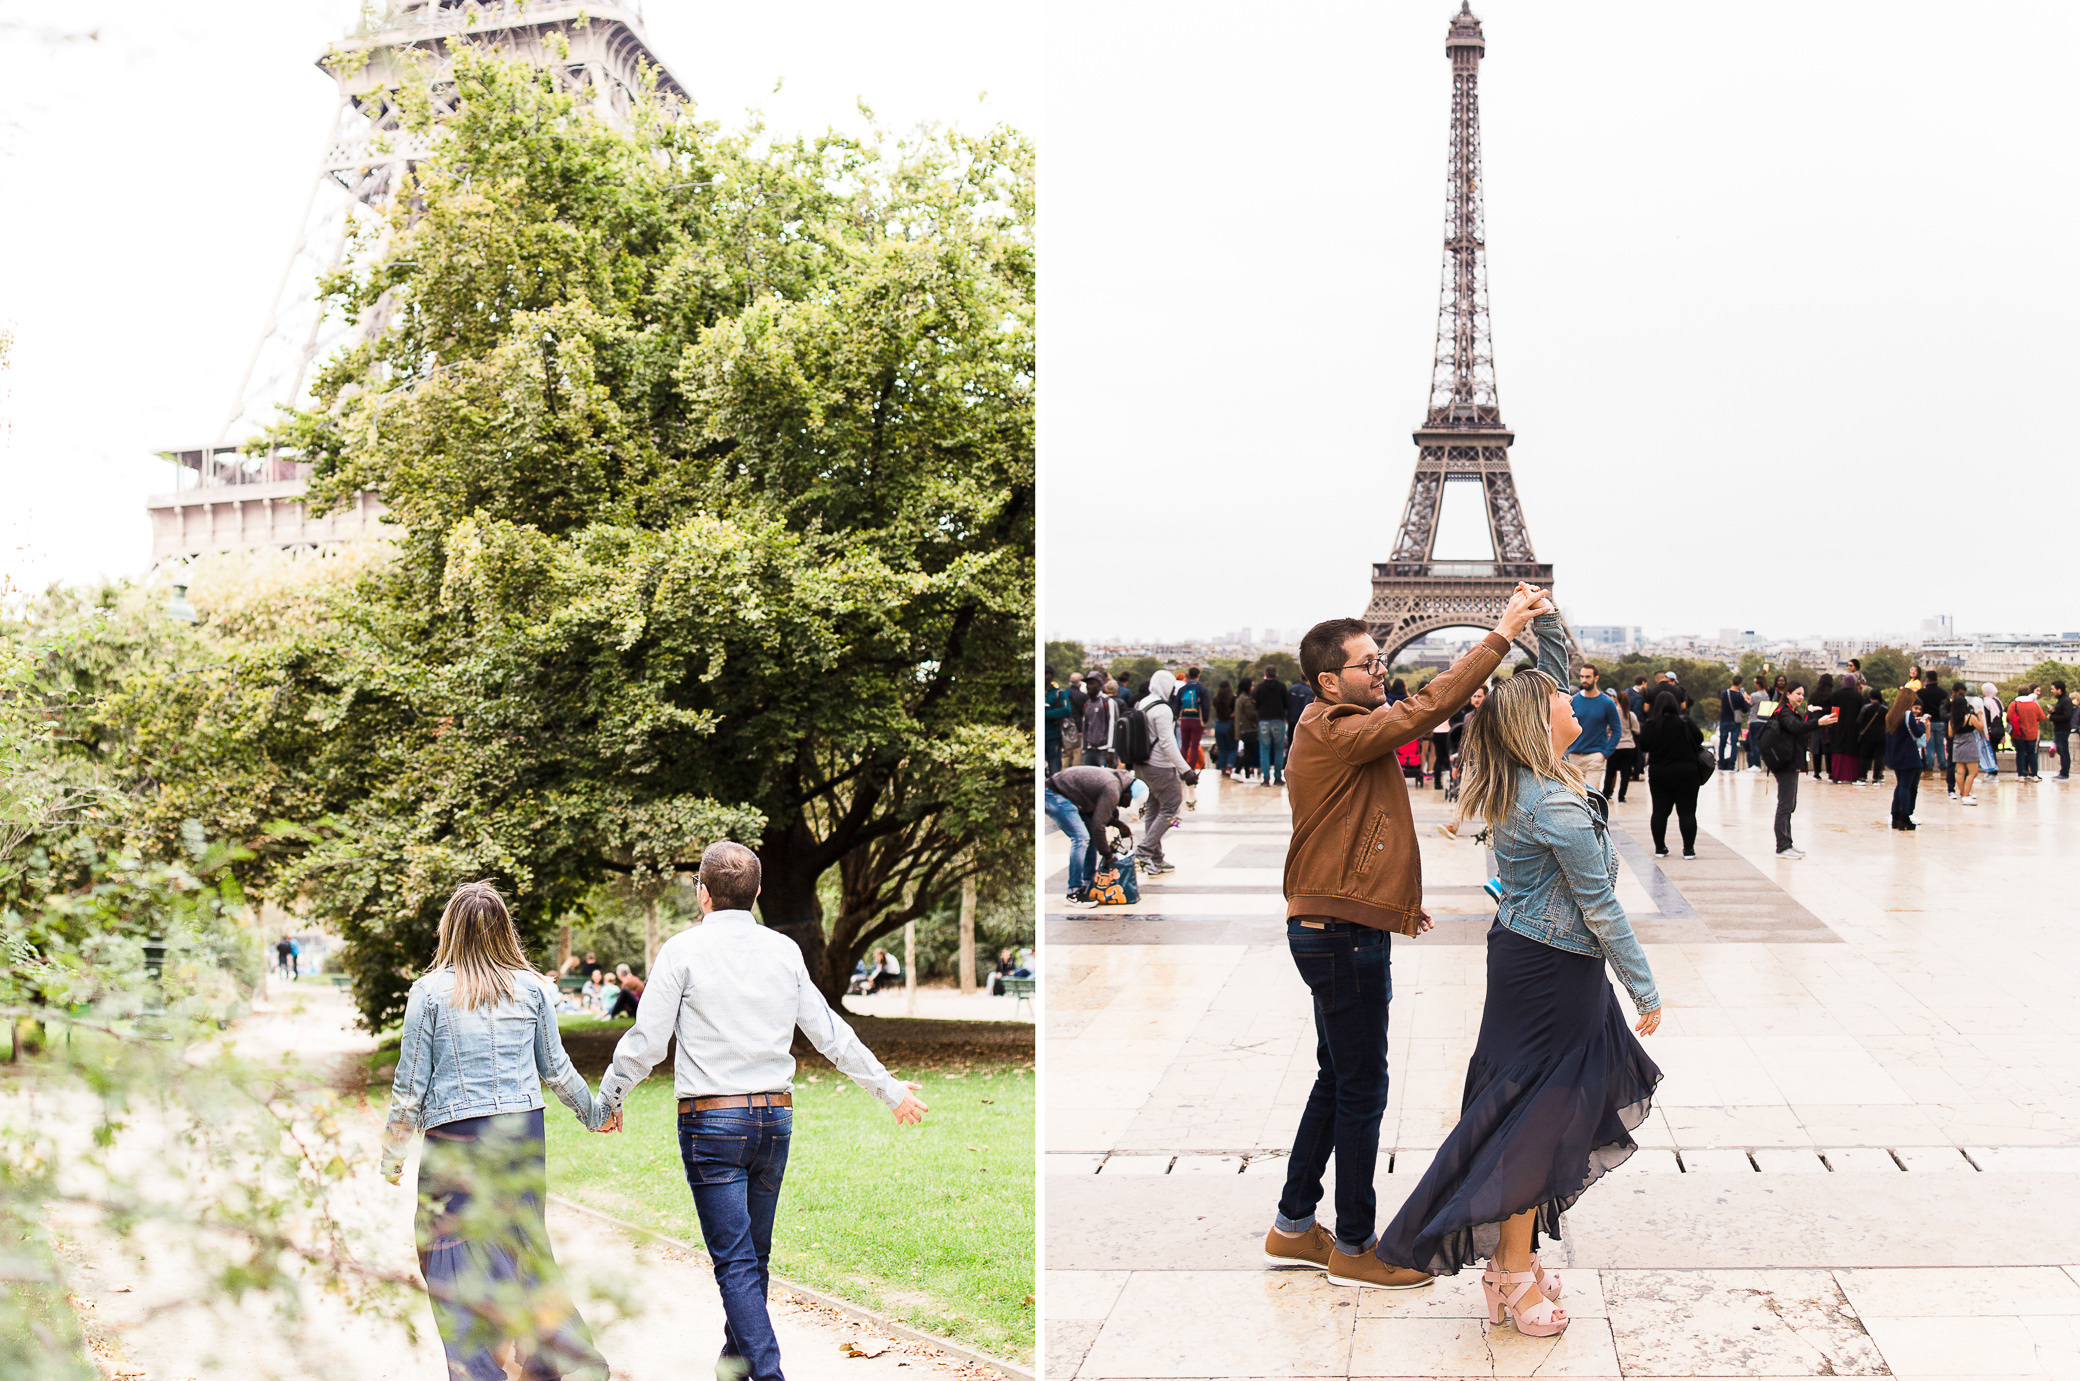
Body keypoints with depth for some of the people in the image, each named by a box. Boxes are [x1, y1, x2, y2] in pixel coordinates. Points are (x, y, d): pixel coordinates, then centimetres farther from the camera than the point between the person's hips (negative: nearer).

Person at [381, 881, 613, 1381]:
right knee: (525, 1246, 16)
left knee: (454, 1256, 7)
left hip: (456, 1136, -4)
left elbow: (410, 1085, -3)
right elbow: (555, 1068, 10)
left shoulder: (430, 992, -6)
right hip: (525, 1131, 4)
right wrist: (594, 1112, 26)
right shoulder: (531, 987, 2)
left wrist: (392, 1155, 8)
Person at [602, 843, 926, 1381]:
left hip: (711, 1120, -4)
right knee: (754, 1255, 18)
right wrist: (889, 1089, 21)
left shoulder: (684, 948, -5)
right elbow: (831, 1033, 11)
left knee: (736, 1262, -4)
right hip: (776, 1116, 5)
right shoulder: (785, 950, 6)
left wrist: (609, 1099, 12)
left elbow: (646, 1040, -5)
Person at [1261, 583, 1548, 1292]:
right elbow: (1426, 708, -27)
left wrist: (1398, 900, 21)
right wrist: (1501, 633, -26)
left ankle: (1293, 1228, 26)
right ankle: (1354, 1247, 12)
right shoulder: (1333, 734, -18)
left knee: (1336, 1082, 17)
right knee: (1361, 1091, 0)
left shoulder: (1345, 733, 16)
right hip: (1342, 936, -11)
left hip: (1338, 932, 11)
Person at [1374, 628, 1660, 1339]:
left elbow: (1546, 677, 20)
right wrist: (1646, 992, -11)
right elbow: (1601, 907, -19)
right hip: (1555, 970, -9)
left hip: (1522, 952, 9)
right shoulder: (1557, 803, -23)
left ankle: (1510, 1259, 25)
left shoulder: (1521, 782, 4)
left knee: (1534, 1112, 16)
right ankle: (1516, 1279, 11)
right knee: (1537, 1118, 0)